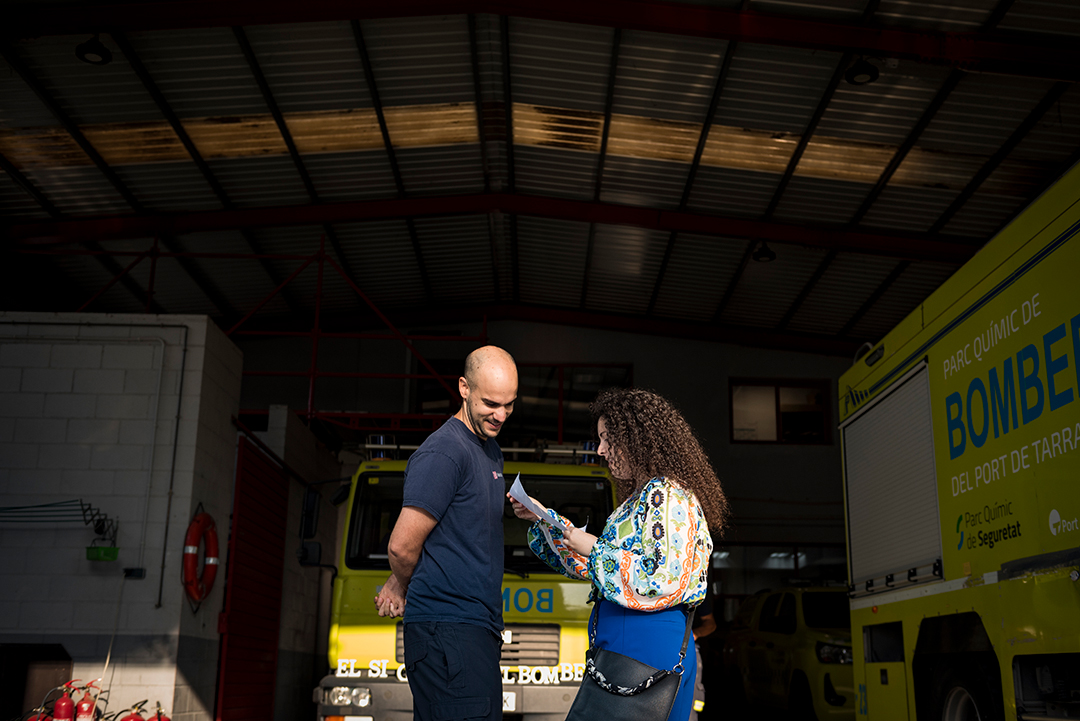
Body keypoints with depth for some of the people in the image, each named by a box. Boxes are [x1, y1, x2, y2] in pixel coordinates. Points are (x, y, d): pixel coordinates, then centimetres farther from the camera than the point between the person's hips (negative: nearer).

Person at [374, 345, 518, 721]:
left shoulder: (490, 450, 17)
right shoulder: (443, 452, -14)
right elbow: (402, 546, -15)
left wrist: (399, 586, 15)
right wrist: (403, 588, 7)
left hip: (478, 627, 9)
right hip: (447, 631, -9)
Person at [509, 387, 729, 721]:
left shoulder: (667, 495, -12)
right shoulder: (640, 498, 19)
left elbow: (665, 578, -22)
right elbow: (587, 564, 27)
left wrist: (594, 548, -14)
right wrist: (542, 518, 20)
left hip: (649, 641, -9)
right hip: (621, 642, 9)